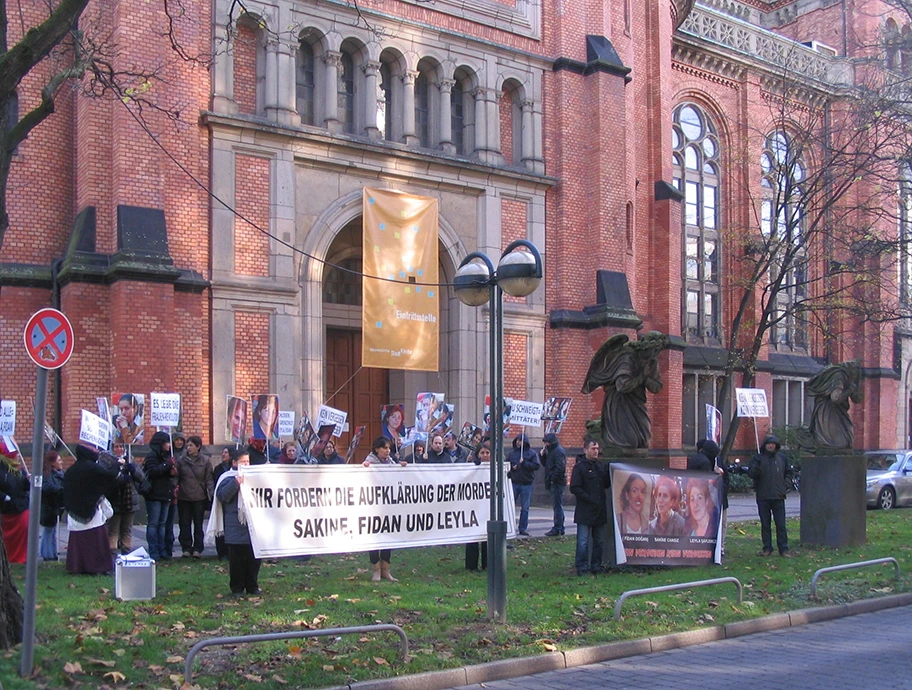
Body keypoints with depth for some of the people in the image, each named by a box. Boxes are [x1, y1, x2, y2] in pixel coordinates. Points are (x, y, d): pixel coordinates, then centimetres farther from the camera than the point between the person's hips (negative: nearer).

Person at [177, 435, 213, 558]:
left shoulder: (205, 461, -1)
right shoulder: (181, 461, 3)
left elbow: (209, 479, -1)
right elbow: (176, 478, 4)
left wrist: (211, 494, -9)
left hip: (199, 498, -1)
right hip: (183, 497, 1)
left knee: (198, 524, 6)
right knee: (185, 524, 4)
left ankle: (197, 549, 12)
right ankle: (186, 548, 11)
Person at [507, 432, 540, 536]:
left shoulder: (532, 453, 0)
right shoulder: (512, 453, 9)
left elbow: (536, 466, -9)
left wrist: (524, 463, -16)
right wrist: (511, 467, -6)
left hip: (526, 484, -2)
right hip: (514, 483, 2)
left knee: (524, 508, 3)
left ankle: (523, 528, 11)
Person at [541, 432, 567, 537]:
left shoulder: (558, 451, -13)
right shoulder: (551, 451, 19)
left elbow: (560, 467, -21)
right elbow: (545, 464, 23)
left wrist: (553, 479, -19)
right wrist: (543, 455, 6)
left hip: (557, 483, -10)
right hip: (553, 483, 10)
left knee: (557, 506, -8)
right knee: (557, 506, 13)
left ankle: (557, 529, -8)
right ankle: (560, 528, 18)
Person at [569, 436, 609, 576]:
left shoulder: (600, 466, 13)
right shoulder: (579, 467, -6)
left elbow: (607, 484, 16)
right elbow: (574, 488, -11)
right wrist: (590, 499, -16)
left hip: (600, 510, 6)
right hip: (585, 511, -6)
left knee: (598, 540, 11)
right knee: (583, 541, -6)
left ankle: (596, 566, 19)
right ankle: (582, 568, 1)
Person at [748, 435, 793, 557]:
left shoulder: (782, 458, 9)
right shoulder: (758, 458, 3)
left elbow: (788, 472, 18)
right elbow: (751, 473, -4)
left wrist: (785, 485, 4)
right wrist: (756, 466, -23)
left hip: (778, 496, 1)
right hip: (763, 497, -1)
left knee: (781, 524, 0)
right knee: (765, 524, 5)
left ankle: (783, 549, 5)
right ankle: (767, 548, 11)